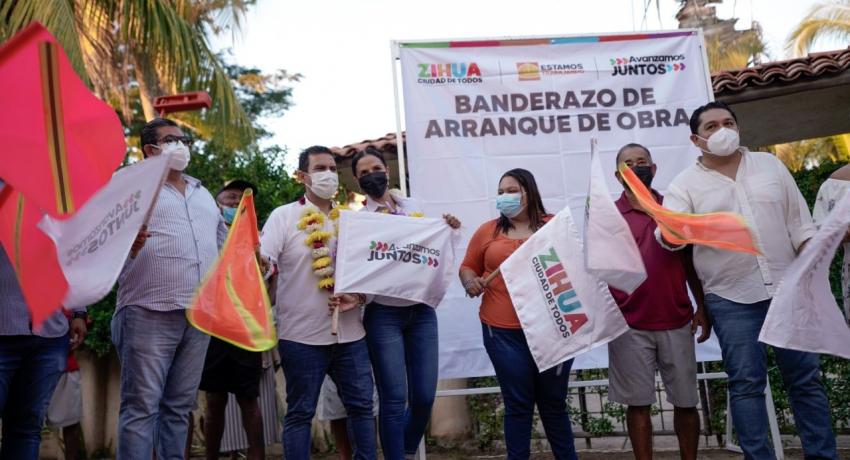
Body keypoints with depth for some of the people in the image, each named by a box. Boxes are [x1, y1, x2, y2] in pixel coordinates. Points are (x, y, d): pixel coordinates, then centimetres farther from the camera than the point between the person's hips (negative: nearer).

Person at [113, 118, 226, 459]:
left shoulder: (203, 195, 21)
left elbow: (222, 245, 27)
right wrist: (128, 246, -27)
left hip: (199, 316, 6)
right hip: (149, 315, -6)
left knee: (179, 406, 11)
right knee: (142, 407, -4)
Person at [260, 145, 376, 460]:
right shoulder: (284, 216, -2)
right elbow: (262, 264, -10)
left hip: (350, 333, 4)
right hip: (302, 335, -4)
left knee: (361, 405, 10)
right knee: (300, 412, 5)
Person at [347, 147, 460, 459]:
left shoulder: (413, 206, 10)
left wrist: (449, 230, 2)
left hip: (421, 311, 4)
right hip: (383, 314, -3)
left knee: (424, 395, 5)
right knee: (394, 399, -4)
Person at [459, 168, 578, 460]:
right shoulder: (487, 231, 6)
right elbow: (468, 267, 13)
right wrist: (470, 281, -8)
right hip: (504, 332, 0)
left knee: (554, 403, 12)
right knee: (518, 405, 5)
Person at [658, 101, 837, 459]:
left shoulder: (770, 165, 9)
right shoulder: (685, 184, 0)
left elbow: (799, 222, 10)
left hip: (788, 289, 3)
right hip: (732, 299, -2)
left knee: (806, 378, 8)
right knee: (746, 384, 1)